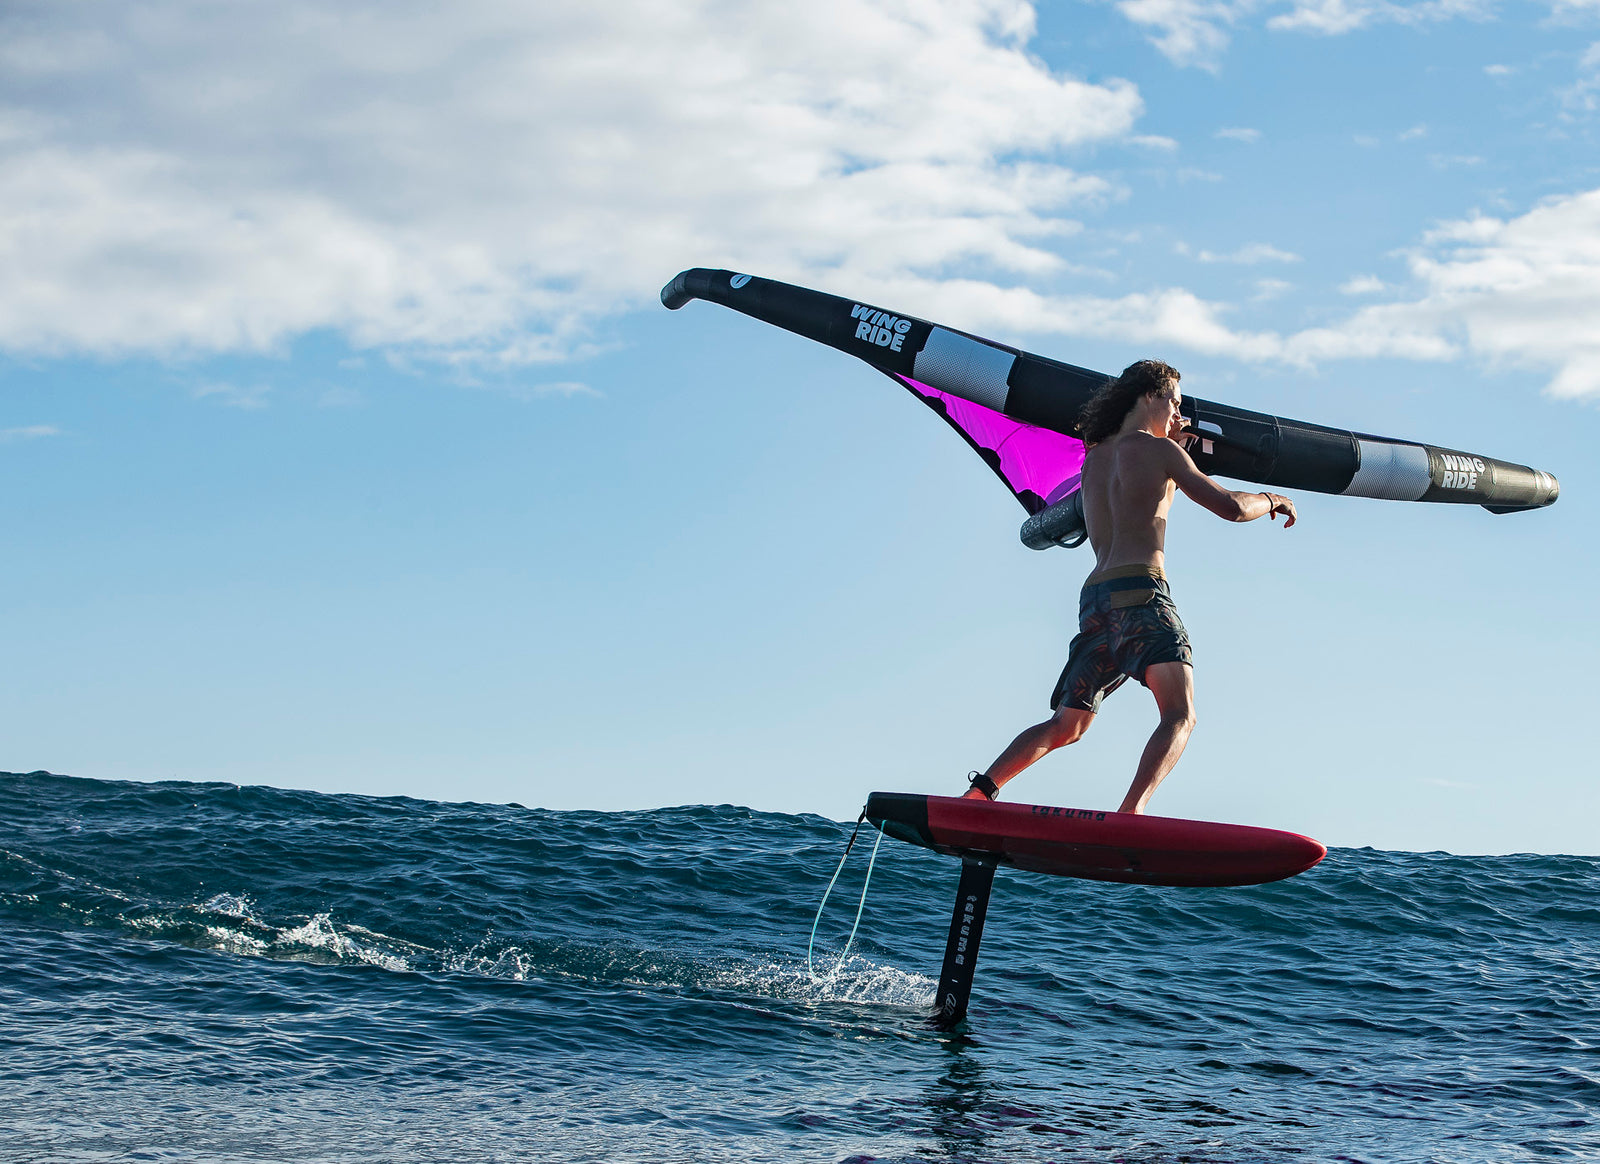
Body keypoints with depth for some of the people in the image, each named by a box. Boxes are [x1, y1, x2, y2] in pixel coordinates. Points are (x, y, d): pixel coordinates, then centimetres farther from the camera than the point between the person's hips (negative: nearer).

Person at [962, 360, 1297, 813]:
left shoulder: (1094, 457, 23)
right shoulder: (1157, 449, 4)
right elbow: (1230, 507, 1)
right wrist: (1270, 499, 21)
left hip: (1095, 597, 8)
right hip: (1140, 589, -7)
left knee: (1065, 726, 17)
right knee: (1179, 715, -18)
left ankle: (980, 791, 3)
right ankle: (1130, 814, -40)